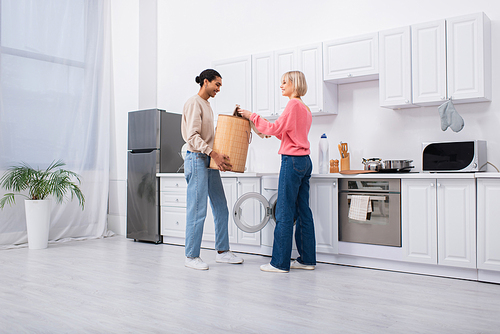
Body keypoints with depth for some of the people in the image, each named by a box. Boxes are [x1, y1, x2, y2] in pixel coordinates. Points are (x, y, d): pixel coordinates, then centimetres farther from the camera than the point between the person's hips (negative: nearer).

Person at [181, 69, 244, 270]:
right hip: (197, 159, -9)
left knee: (221, 208, 10)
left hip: (210, 162, 9)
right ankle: (191, 256, 6)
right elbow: (193, 136, -19)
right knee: (197, 210, -5)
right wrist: (214, 154, -26)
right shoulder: (194, 103, -8)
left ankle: (222, 251, 19)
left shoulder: (207, 105, 20)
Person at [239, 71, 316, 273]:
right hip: (305, 161, 10)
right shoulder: (305, 108, 19)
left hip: (292, 160, -10)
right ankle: (307, 259, 17)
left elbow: (275, 128, -15)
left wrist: (252, 116, -7)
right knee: (302, 211, 11)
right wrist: (274, 132, 19)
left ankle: (280, 262, 1)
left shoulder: (294, 104, -10)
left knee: (284, 213, -5)